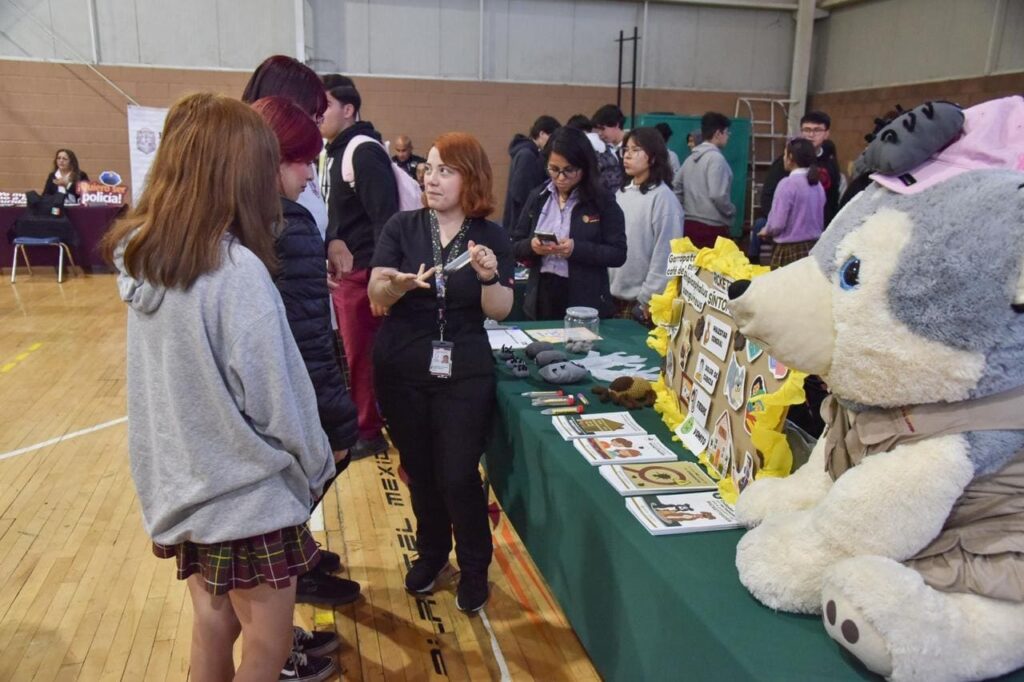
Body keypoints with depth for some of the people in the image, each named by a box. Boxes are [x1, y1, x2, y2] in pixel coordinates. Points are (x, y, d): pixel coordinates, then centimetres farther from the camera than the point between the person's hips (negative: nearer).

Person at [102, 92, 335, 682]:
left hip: (177, 482, 7)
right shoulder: (237, 270, -24)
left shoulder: (139, 255, -2)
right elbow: (275, 400, -19)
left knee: (212, 625, 23)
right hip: (245, 492, -7)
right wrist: (316, 465, -5)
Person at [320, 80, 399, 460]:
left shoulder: (364, 153, -16)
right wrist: (331, 243, 7)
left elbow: (386, 218, -22)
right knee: (353, 351, 17)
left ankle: (368, 433, 13)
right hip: (342, 269, 9)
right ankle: (357, 421, 30)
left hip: (362, 271, -9)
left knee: (361, 354, 0)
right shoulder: (334, 153, 14)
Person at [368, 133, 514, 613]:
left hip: (465, 373, -1)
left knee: (458, 475, -3)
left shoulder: (492, 237, -2)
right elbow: (376, 295, -9)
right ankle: (431, 551, 38)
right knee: (419, 470, 13)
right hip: (402, 370, 2)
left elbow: (500, 311, -6)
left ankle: (474, 567, 21)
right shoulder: (402, 228, -1)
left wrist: (489, 277, -26)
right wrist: (401, 284, -31)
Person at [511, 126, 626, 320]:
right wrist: (531, 246, -15)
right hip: (541, 298, 3)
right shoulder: (538, 196, 5)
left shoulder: (602, 201, -4)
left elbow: (618, 254, -9)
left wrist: (577, 249, -23)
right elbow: (515, 246, 8)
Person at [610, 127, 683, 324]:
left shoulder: (663, 197, -12)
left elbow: (664, 254, -13)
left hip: (640, 300, -6)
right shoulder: (622, 193, 8)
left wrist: (648, 299, -13)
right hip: (616, 295, 6)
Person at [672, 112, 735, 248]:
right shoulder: (715, 158, -12)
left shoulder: (691, 157, 13)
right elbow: (718, 195, -20)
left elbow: (675, 187, 15)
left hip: (690, 224, 9)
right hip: (712, 227, -9)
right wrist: (732, 212, -4)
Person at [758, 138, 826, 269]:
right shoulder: (818, 184, 8)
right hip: (814, 247, 7)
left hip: (790, 250, -7)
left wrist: (766, 230, 7)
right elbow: (821, 222, 15)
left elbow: (777, 223, -13)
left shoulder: (788, 184, -12)